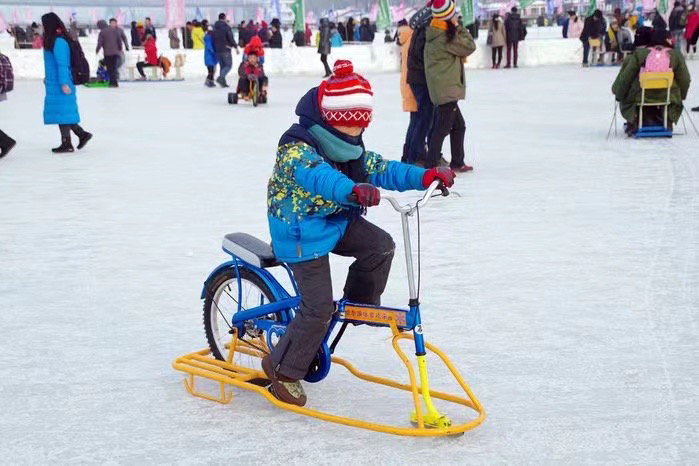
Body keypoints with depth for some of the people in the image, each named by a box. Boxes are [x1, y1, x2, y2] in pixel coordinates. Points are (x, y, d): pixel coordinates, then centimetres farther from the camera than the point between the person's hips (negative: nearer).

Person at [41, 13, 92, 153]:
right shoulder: (55, 40, 13)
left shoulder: (58, 42, -16)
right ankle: (82, 134, 17)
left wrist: (64, 83, -23)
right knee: (62, 112, 13)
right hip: (55, 84, 9)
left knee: (61, 112, -3)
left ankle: (66, 143, 3)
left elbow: (62, 64, -21)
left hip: (59, 85, -9)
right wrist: (48, 78, 24)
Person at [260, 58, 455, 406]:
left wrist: (425, 176, -15)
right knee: (319, 306, -10)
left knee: (381, 245, -15)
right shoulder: (296, 148, -23)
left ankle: (359, 303, 10)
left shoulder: (351, 150, 5)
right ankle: (282, 369, 7)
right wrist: (353, 190, -64)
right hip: (302, 231, -8)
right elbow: (316, 175, -44)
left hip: (337, 221, 8)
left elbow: (381, 169, 1)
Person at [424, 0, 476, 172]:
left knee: (458, 125, 18)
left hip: (447, 89, 10)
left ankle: (457, 163, 26)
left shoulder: (435, 34, 11)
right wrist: (459, 28, -1)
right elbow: (469, 47, -9)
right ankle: (431, 165, -6)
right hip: (446, 89, -10)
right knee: (443, 128, -7)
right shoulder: (446, 36, -17)